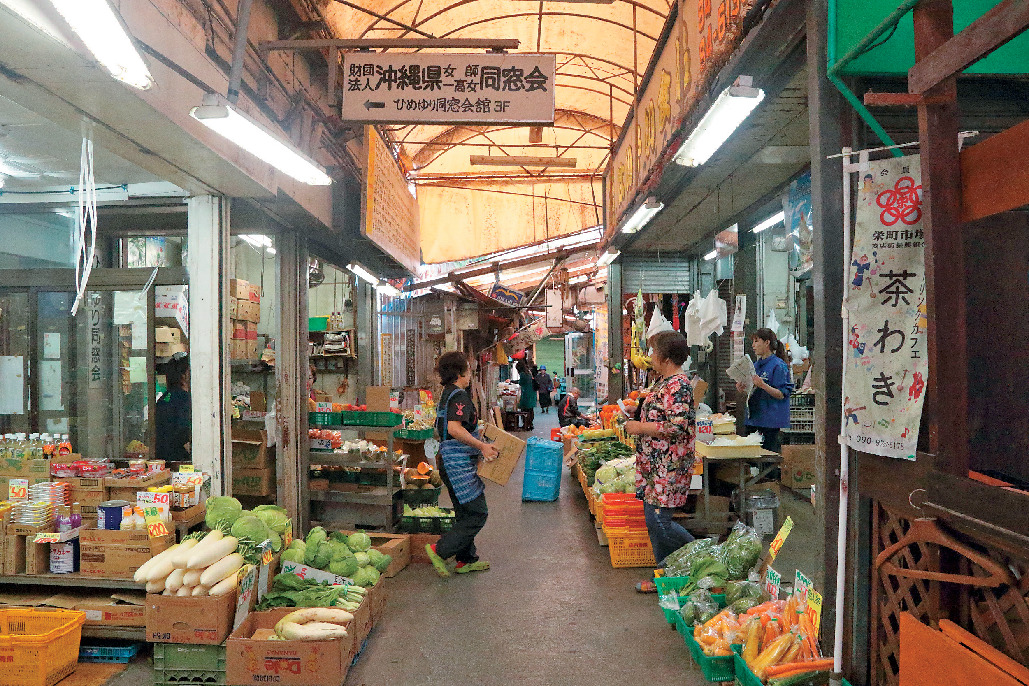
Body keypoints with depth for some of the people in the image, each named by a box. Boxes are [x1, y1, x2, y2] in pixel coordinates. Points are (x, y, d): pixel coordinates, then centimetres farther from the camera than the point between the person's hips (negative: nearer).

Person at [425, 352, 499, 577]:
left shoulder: (447, 394, 15)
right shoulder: (459, 396, -16)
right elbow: (454, 428, -29)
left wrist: (478, 446, 25)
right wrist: (482, 446, -24)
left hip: (451, 462, 11)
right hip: (459, 464, -11)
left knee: (465, 513, 17)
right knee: (477, 514, -5)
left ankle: (466, 560, 24)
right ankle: (440, 550, -2)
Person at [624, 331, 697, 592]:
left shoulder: (678, 386, -18)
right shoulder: (665, 382, 15)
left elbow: (677, 427, -26)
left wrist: (640, 427, -19)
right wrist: (636, 419, 16)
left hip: (669, 468, -10)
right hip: (656, 465, 10)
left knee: (658, 521, -7)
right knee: (654, 520, 13)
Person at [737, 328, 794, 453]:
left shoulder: (778, 366, -8)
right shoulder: (756, 365, 15)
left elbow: (781, 394, -13)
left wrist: (762, 385, -25)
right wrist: (743, 389, 2)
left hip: (771, 423, -7)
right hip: (753, 420, 7)